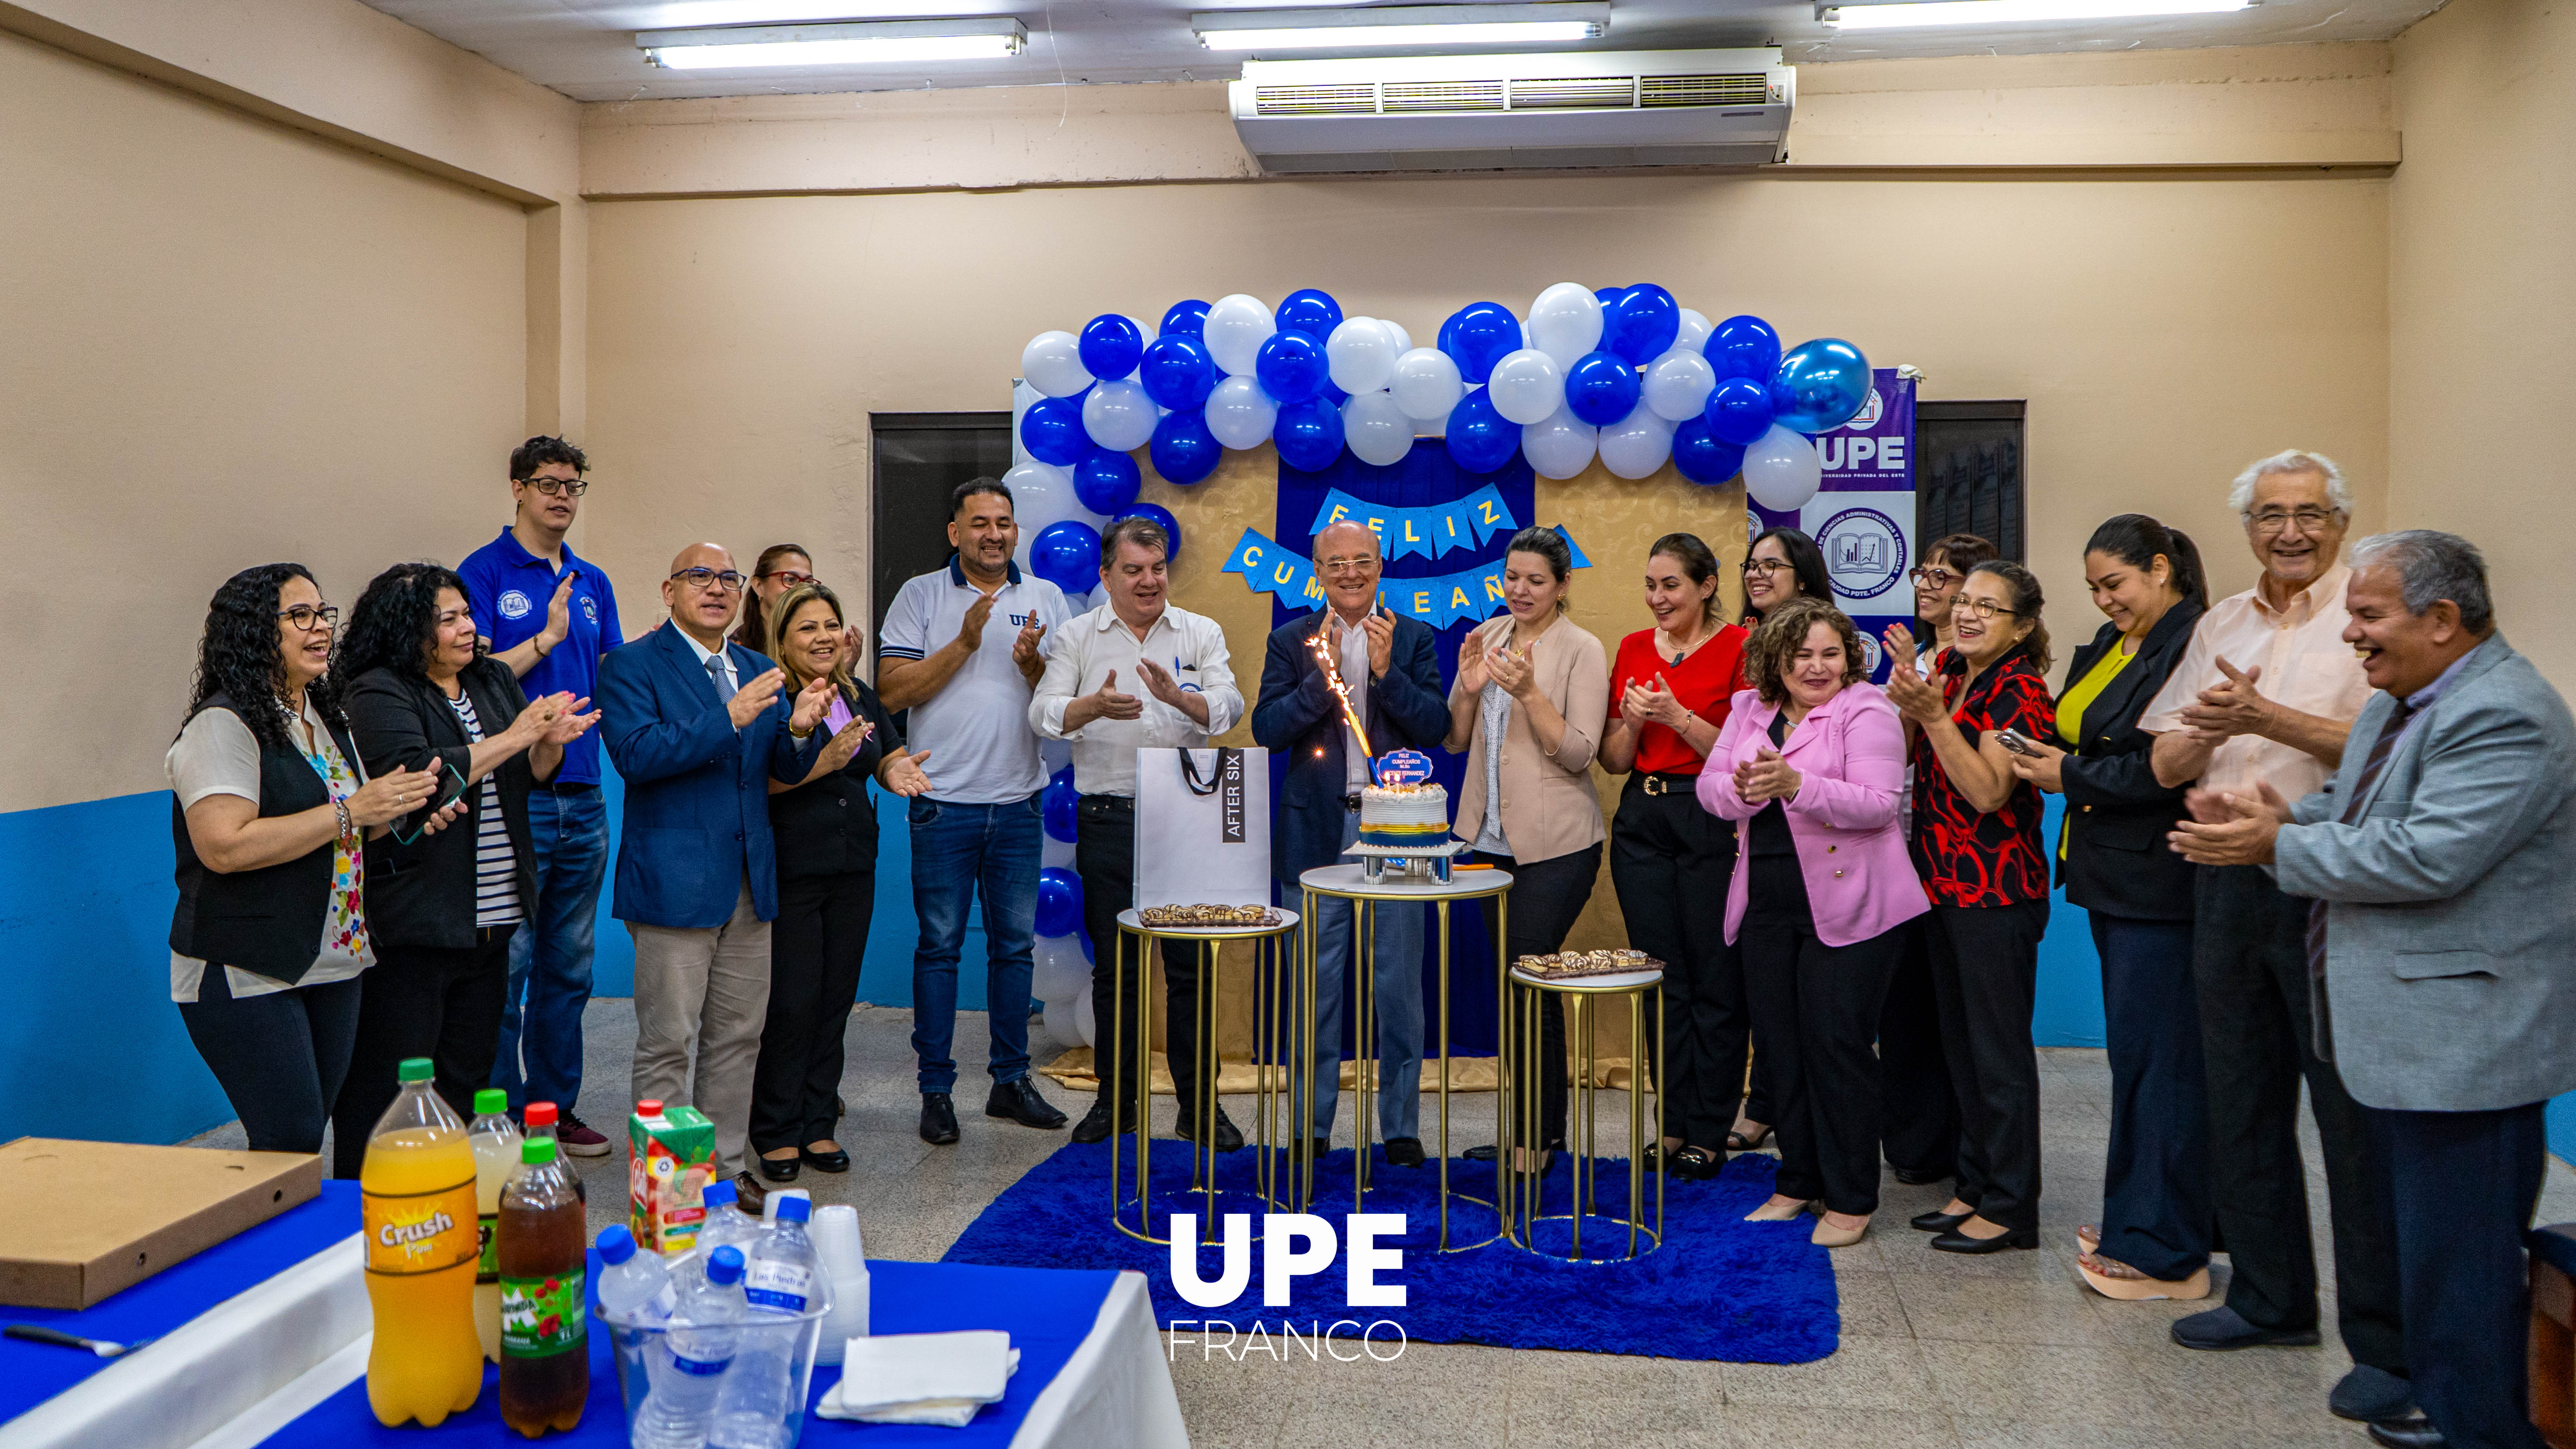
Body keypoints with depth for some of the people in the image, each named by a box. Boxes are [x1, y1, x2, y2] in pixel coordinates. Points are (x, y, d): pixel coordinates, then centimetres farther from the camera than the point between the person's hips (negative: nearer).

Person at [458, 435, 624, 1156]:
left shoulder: (592, 581, 15)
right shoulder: (485, 572, -3)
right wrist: (544, 639, -17)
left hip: (582, 795, 6)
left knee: (568, 965, 12)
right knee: (506, 964, -2)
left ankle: (557, 1106, 22)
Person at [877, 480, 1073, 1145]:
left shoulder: (1046, 599, 8)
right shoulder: (921, 595, 0)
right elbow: (894, 690, -8)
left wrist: (1032, 663, -14)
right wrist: (964, 642, -15)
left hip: (1019, 800, 3)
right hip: (945, 800, -3)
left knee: (1015, 943, 10)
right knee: (940, 945, 2)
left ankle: (1011, 1080, 22)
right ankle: (937, 1090, 12)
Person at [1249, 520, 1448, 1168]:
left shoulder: (1414, 639, 5)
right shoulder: (1292, 641, 5)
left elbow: (1436, 727, -6)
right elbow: (1267, 731, -6)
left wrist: (1387, 672, -19)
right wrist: (1321, 676, -18)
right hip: (1318, 830, 0)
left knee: (1399, 983, 5)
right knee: (1316, 985, 7)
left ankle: (1401, 1127, 16)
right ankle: (1311, 1125, 19)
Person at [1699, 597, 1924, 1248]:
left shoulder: (1866, 710, -7)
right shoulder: (1750, 709, 11)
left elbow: (1877, 804, -18)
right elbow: (1710, 785, 4)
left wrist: (1795, 784, -30)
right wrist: (1742, 787, -19)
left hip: (1847, 906, -6)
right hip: (1767, 905, 6)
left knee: (1837, 1045, -4)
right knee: (1783, 1045, 12)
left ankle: (1850, 1200, 8)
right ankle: (1799, 1182, 26)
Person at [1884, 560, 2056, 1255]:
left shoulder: (2018, 690, -13)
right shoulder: (1953, 673, 10)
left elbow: (1987, 791, -21)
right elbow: (1911, 761, 11)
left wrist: (1934, 714, -23)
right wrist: (1908, 698, -4)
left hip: (1997, 892, -9)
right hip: (1945, 884, 9)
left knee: (1999, 1048, -1)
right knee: (1960, 1043, 15)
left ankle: (2011, 1209, 8)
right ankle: (1975, 1187, 27)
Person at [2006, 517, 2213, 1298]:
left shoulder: (2193, 645, -15)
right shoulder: (2110, 642, 15)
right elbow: (2087, 738, 20)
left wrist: (2072, 778, -13)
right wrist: (2052, 756, 0)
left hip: (2159, 885, -10)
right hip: (2114, 880, 10)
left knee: (2155, 1058, -4)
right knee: (2135, 1053, 15)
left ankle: (2164, 1253, 5)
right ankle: (2135, 1222, 26)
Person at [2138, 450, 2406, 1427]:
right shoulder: (2222, 625, 13)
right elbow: (2166, 762, 11)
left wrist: (2267, 719, -24)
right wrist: (2210, 728, -9)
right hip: (2230, 883, 7)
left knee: (2357, 1119, -2)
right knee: (2242, 1106, 15)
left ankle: (2387, 1346, 8)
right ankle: (2270, 1299, 30)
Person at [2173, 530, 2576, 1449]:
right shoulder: (2398, 705, 14)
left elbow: (2424, 857, -28)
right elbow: (2350, 809, 19)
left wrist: (2280, 846, -18)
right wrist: (2280, 819, -3)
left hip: (2464, 1044, -11)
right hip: (2405, 1038, 11)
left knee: (2458, 1260, 0)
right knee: (2416, 1242, 20)